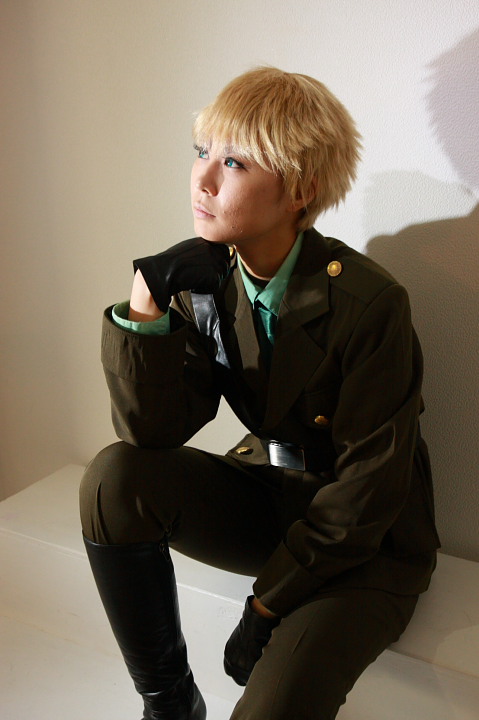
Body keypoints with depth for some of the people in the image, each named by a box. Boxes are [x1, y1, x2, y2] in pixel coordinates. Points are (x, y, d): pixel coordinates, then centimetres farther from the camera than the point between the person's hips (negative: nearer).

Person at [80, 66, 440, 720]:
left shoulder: (369, 301, -23)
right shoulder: (207, 285, -7)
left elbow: (369, 488, -18)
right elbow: (150, 433, -12)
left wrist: (269, 600, -12)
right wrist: (146, 306, -25)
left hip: (367, 545, -4)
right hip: (269, 494, 5)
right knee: (115, 477, -18)